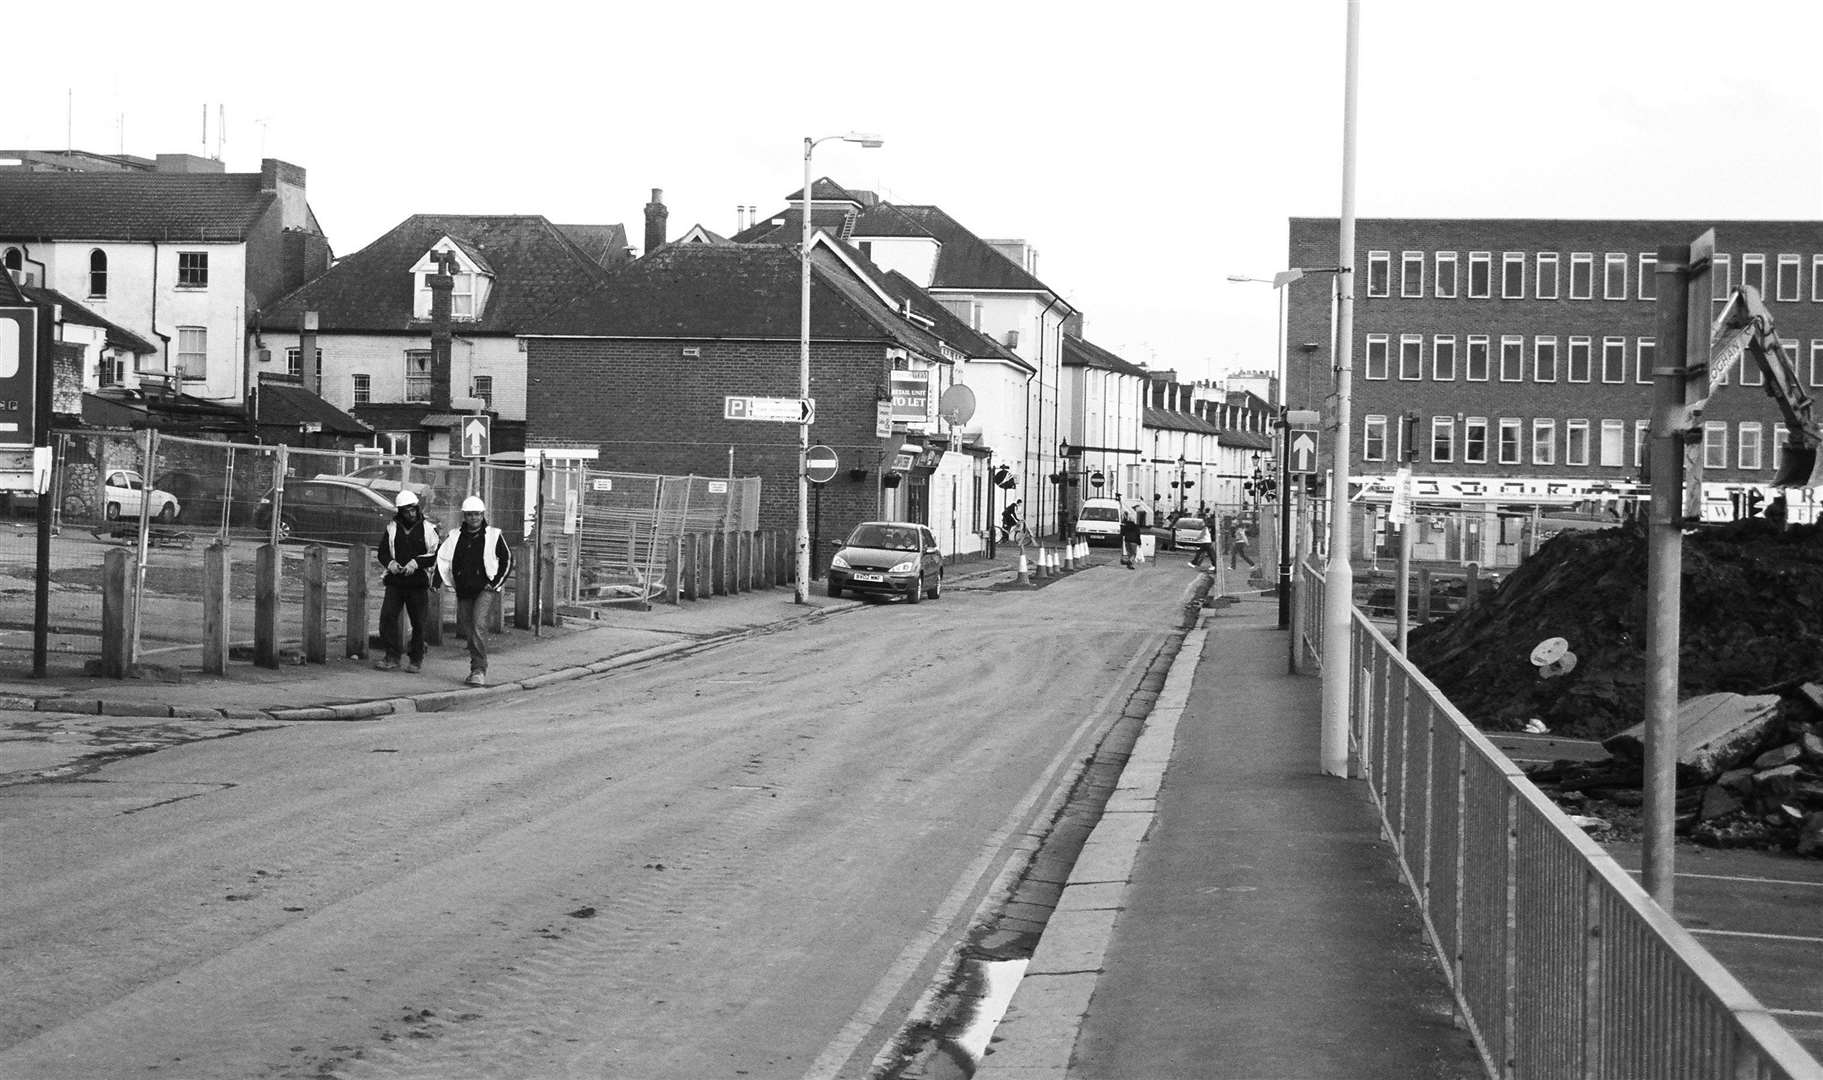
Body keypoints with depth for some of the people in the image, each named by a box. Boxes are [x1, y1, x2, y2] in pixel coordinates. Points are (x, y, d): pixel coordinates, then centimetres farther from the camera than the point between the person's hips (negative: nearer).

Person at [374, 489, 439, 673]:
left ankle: (415, 660, 14)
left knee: (418, 622, 2)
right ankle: (392, 657, -4)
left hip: (419, 583, -2)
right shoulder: (391, 528, 8)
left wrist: (416, 563, -16)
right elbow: (382, 552, 9)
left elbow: (435, 555, -2)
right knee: (387, 616, -10)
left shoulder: (428, 529, 3)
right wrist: (390, 563, -12)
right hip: (395, 581, 2)